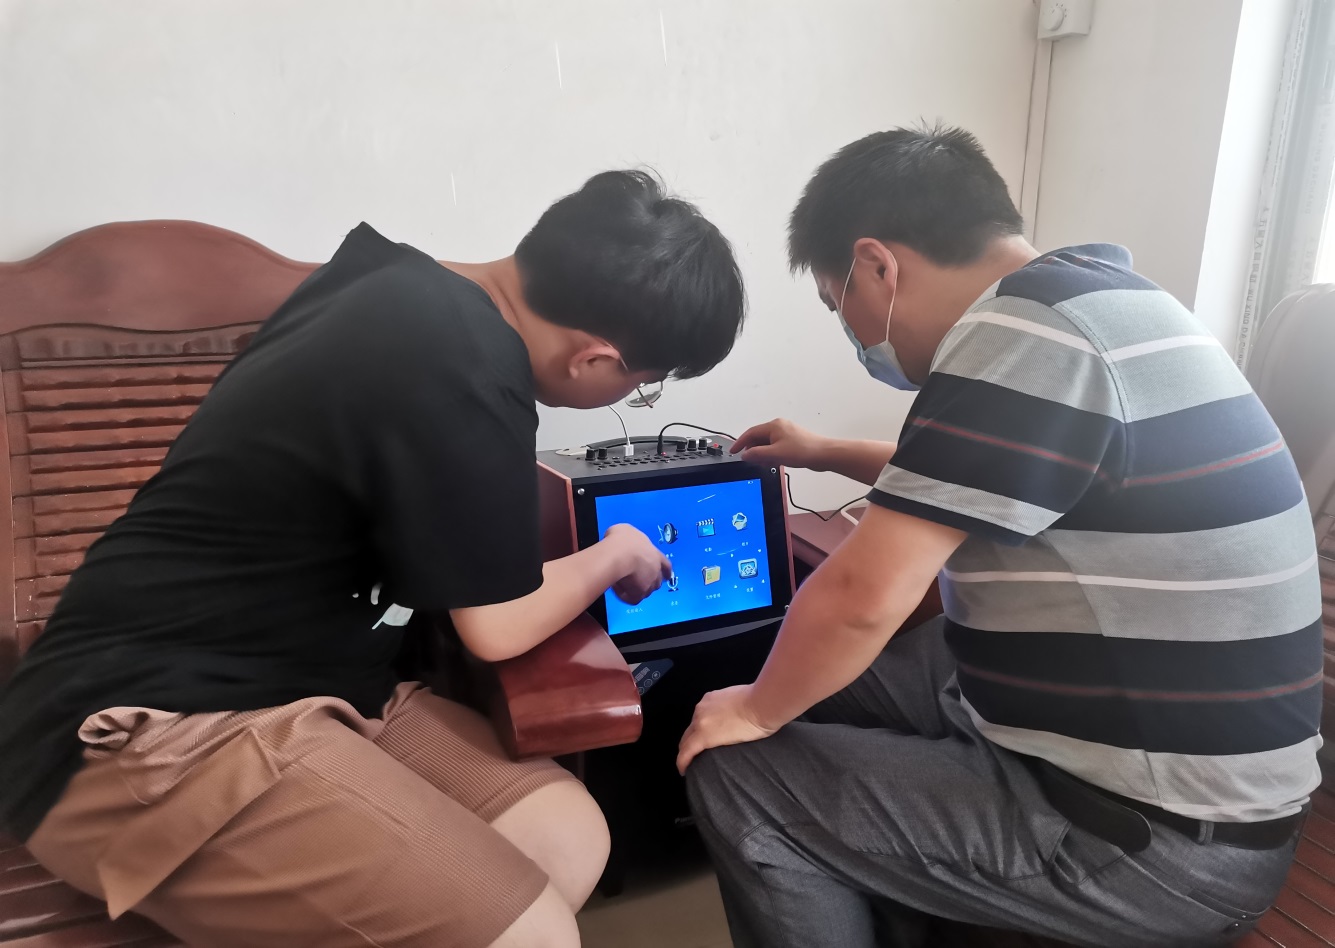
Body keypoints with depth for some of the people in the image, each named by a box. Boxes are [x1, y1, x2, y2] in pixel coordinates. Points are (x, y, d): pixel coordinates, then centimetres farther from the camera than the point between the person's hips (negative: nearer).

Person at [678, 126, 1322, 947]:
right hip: (1147, 736, 9)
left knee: (736, 776, -7)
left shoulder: (1023, 335, -23)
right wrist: (830, 455, 30)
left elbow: (864, 596, -27)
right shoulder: (1083, 298, 8)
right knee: (823, 684, 16)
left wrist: (758, 709, -9)